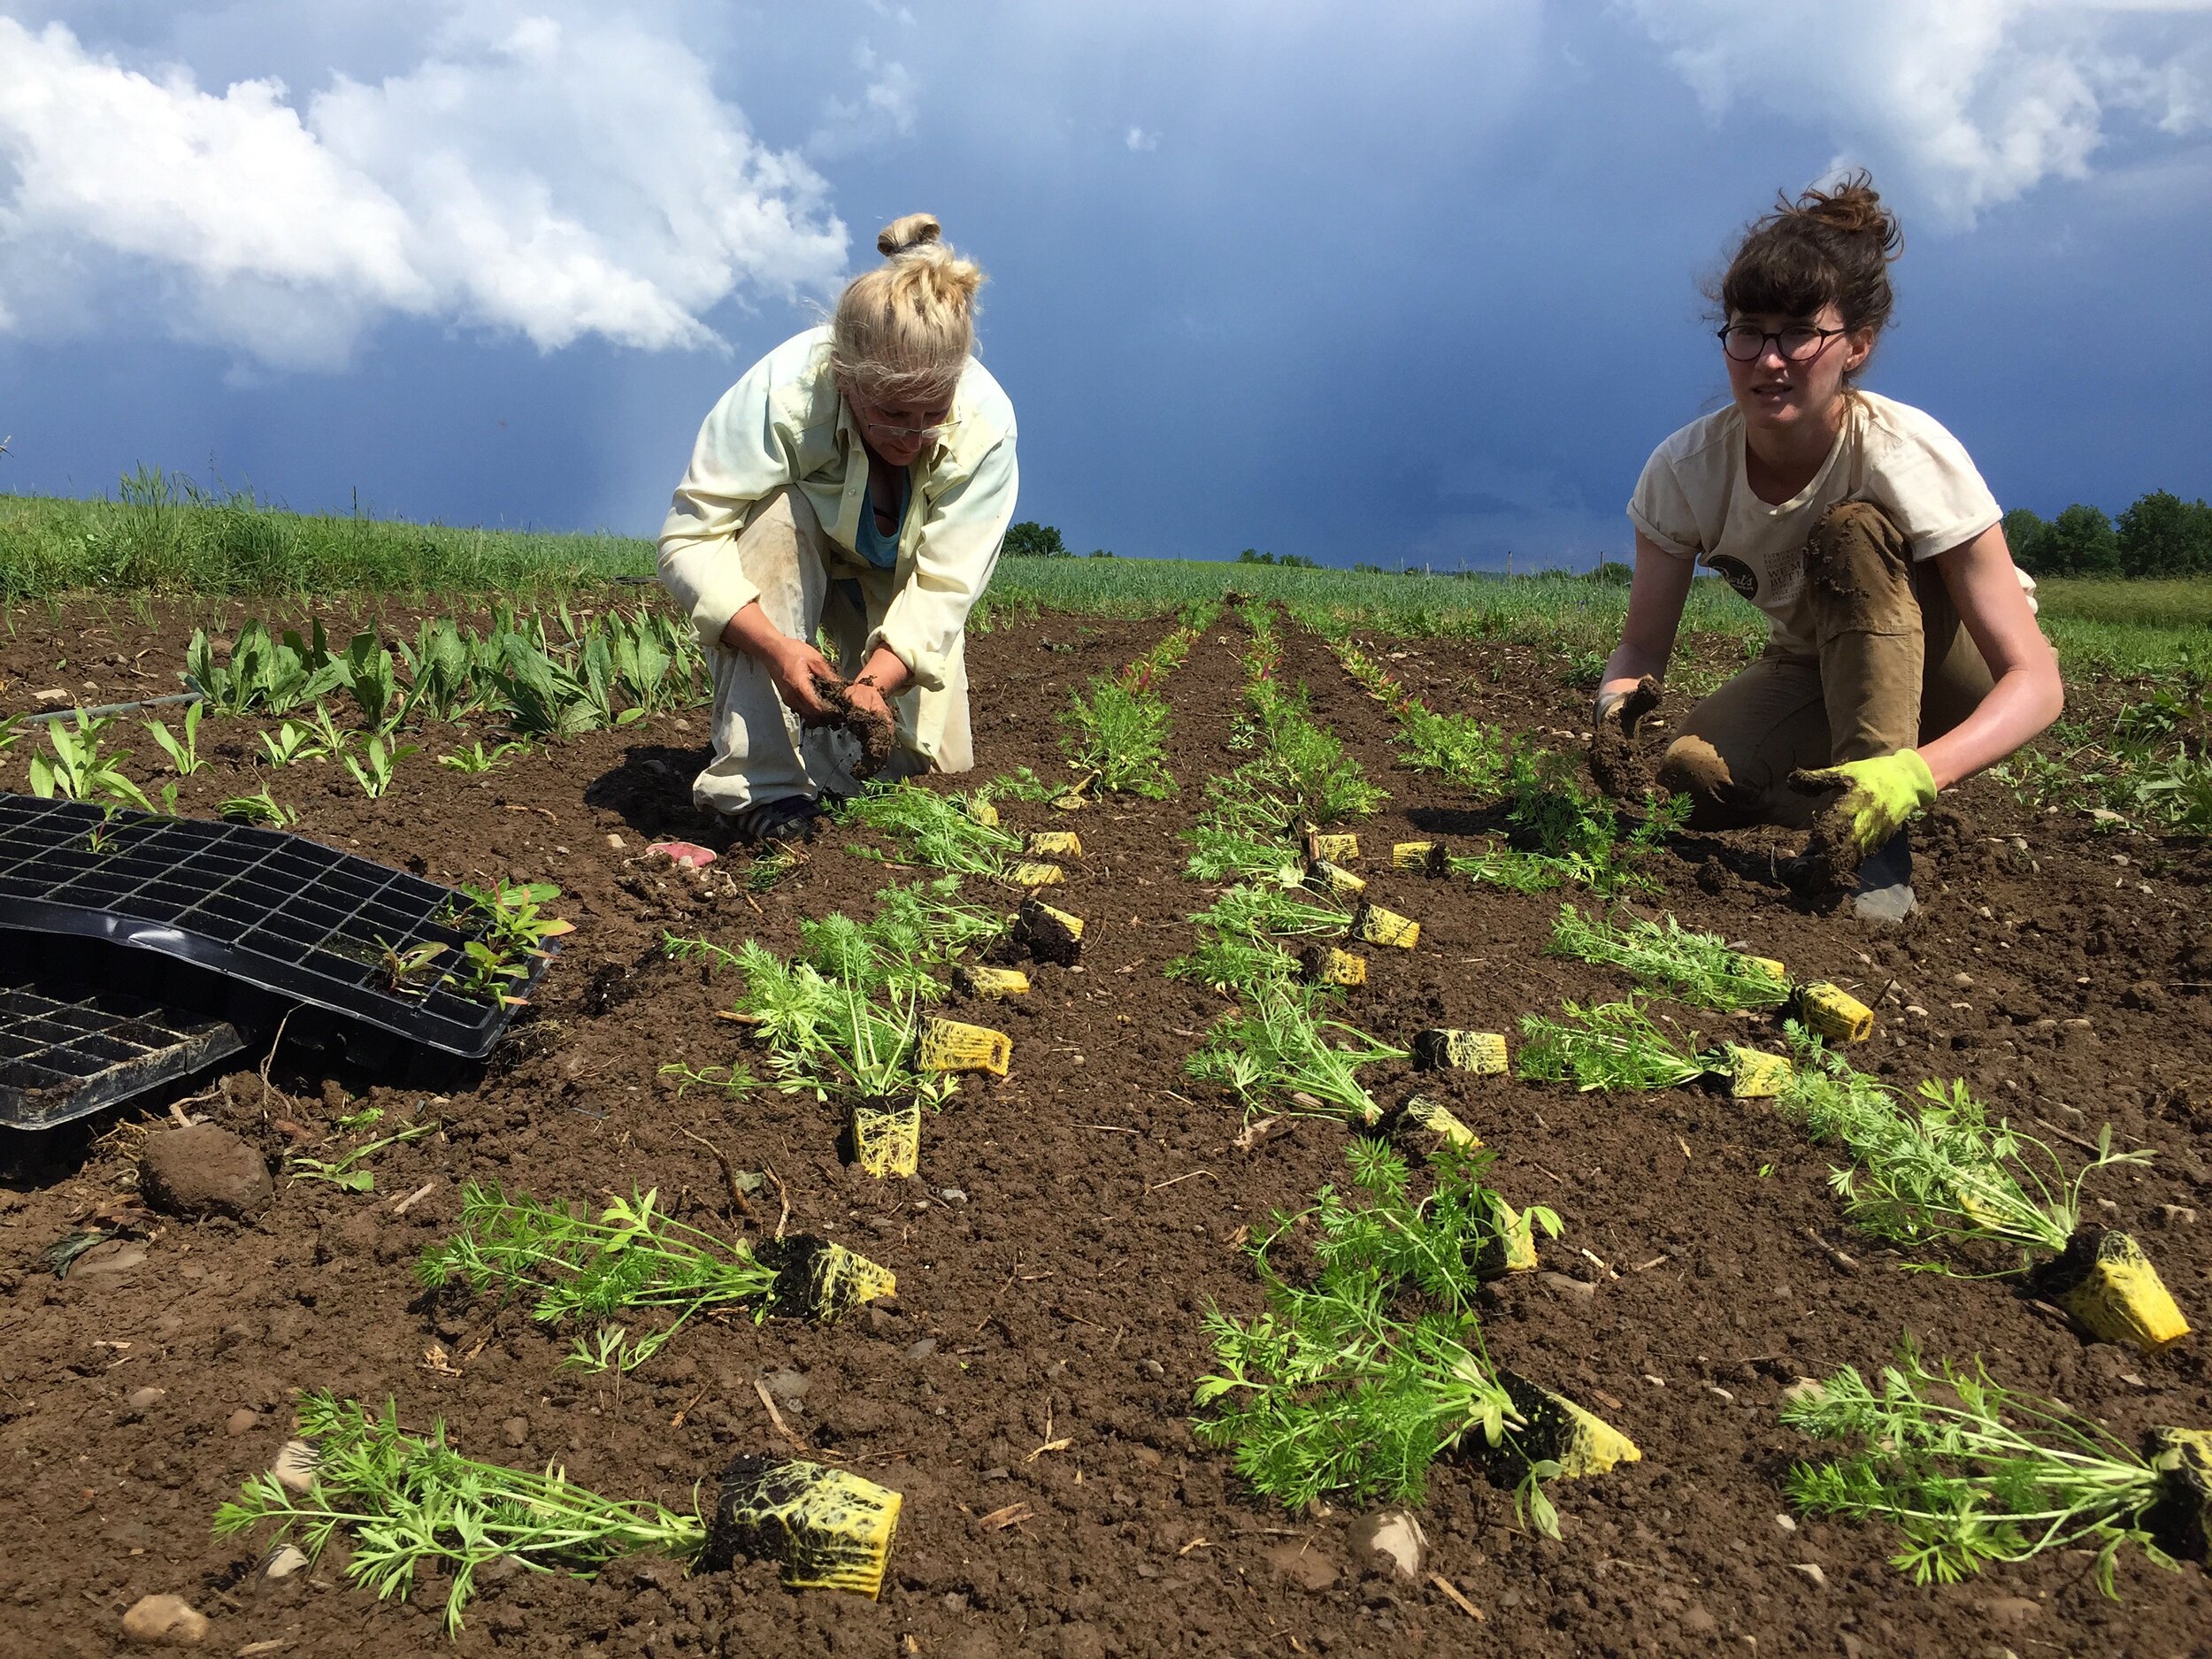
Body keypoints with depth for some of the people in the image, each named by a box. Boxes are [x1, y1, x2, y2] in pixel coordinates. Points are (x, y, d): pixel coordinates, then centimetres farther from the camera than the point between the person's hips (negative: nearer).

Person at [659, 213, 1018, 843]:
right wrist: (776, 647, -52)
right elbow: (688, 538, -36)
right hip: (790, 558, -1)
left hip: (893, 588, 2)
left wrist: (874, 683, -49)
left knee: (933, 762, -10)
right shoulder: (783, 390, -36)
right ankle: (761, 780, -31)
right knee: (779, 517, -39)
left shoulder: (985, 423, -31)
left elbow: (942, 588, -32)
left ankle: (840, 712, 27)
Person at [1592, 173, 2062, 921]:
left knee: (1852, 529, -32)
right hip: (1814, 673, 2)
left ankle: (1880, 845, -28)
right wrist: (1618, 702, -39)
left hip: (1950, 678, -2)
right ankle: (1830, 794, 3)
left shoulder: (1911, 457, -28)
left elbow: (2035, 679, -29)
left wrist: (1913, 774, -50)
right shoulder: (1683, 469, -20)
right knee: (1695, 772, -30)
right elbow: (1643, 643, -13)